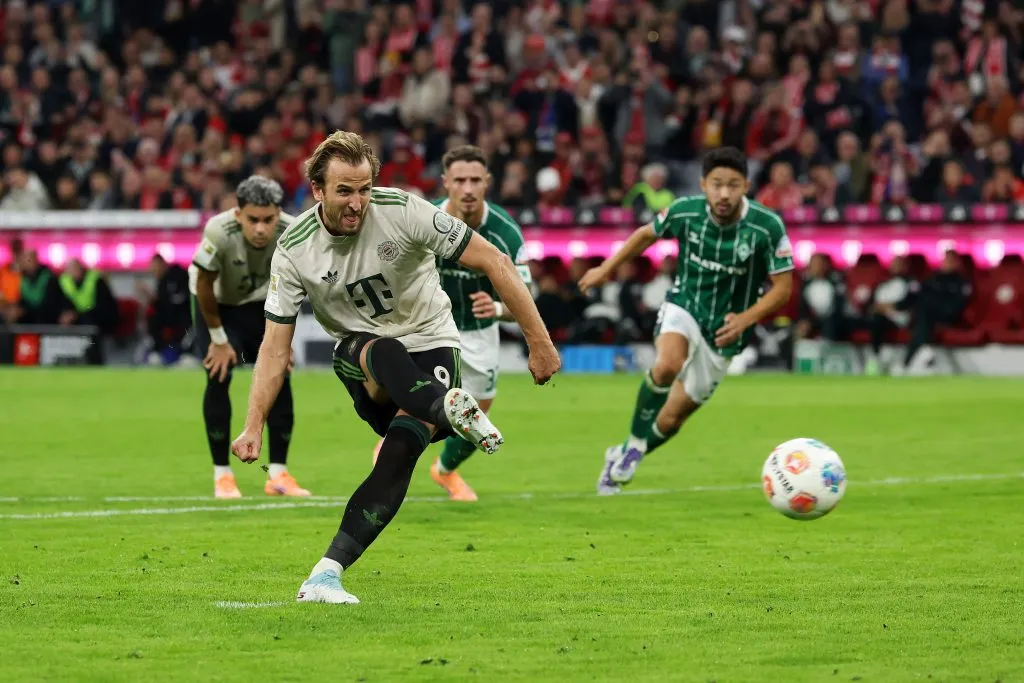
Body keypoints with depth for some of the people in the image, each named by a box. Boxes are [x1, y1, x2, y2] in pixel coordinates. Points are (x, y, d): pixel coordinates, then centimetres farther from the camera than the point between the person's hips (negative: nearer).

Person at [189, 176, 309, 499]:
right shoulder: (219, 233, -39)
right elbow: (204, 286, -22)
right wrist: (218, 339, -15)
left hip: (260, 302, 3)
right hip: (216, 301, -3)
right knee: (219, 378, -13)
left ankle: (278, 474, 1)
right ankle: (222, 475, -3)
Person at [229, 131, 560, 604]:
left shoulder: (405, 211, -19)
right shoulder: (294, 251, -12)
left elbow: (494, 263, -15)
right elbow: (275, 346, -8)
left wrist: (538, 343, -17)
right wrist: (253, 427, -18)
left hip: (428, 343, -2)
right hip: (359, 350, 2)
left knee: (399, 457, -26)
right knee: (384, 354, -37)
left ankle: (326, 574, -28)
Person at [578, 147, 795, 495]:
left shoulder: (767, 227, -20)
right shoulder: (685, 211, -14)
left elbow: (782, 288, -12)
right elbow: (647, 234, 7)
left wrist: (745, 319, -27)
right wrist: (606, 269, 16)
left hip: (724, 332, 0)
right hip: (683, 308, 0)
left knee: (670, 420, 6)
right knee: (668, 365, -35)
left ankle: (621, 457, 35)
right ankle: (636, 441, -13)